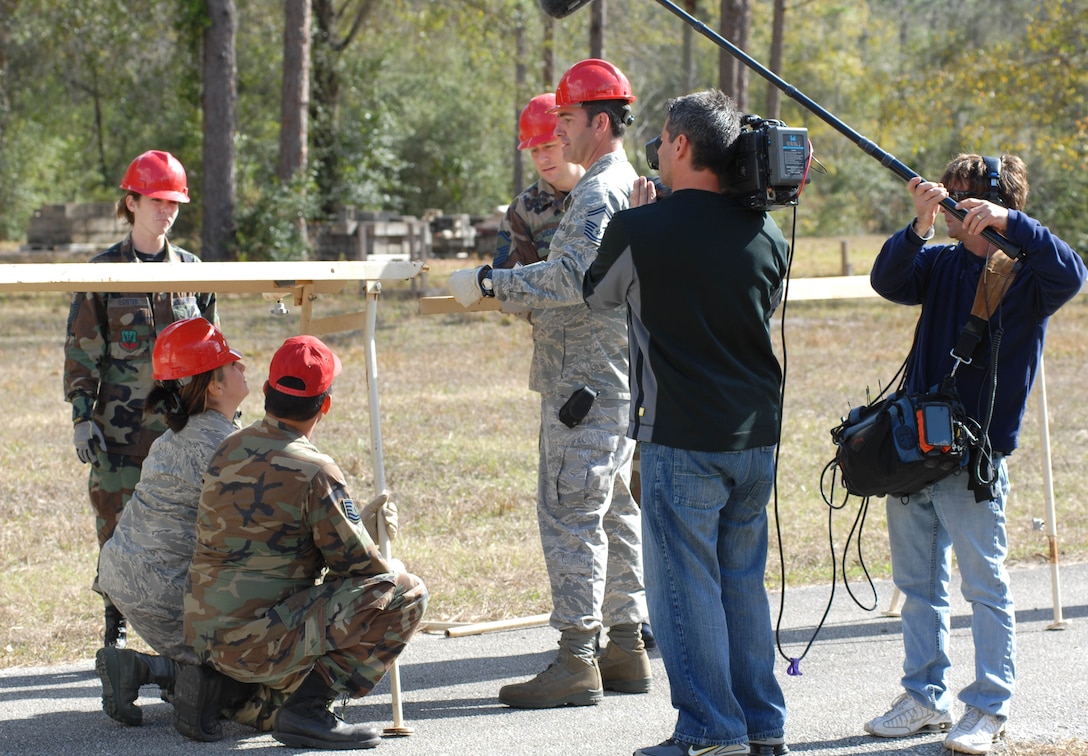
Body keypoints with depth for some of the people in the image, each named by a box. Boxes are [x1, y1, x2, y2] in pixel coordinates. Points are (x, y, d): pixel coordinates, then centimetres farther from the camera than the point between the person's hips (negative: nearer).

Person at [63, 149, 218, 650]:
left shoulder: (191, 269, 10)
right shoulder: (104, 271, 1)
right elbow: (81, 350, 1)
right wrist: (82, 416, -6)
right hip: (122, 423, -2)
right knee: (118, 524, -1)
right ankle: (115, 633, 10)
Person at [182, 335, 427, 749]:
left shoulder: (229, 449, 9)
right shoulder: (314, 470, -14)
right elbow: (356, 560, -9)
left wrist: (364, 516, 22)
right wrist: (392, 573, 14)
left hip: (202, 635, 8)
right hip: (256, 644, -8)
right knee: (406, 594, -7)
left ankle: (214, 680, 15)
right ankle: (305, 706, -10)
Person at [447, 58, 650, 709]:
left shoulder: (600, 193, -15)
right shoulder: (626, 185, 19)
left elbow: (572, 278, -26)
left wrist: (491, 283, -23)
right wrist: (500, 284, 18)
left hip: (585, 385, -11)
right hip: (614, 383, 11)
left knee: (571, 512, -9)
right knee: (615, 511, 13)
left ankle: (576, 661, -9)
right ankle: (626, 648, 18)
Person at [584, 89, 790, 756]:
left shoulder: (641, 231, -11)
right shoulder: (767, 236, 3)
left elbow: (597, 293, 8)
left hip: (682, 438, -6)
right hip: (757, 432, 6)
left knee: (686, 584, 2)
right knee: (744, 581, 15)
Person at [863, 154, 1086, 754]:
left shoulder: (1025, 272, -6)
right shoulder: (941, 262, 8)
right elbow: (888, 282, -8)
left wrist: (1009, 222, -34)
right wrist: (920, 226, -24)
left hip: (975, 457, -6)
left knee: (985, 584, -1)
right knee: (918, 583, 12)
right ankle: (926, 698, 22)